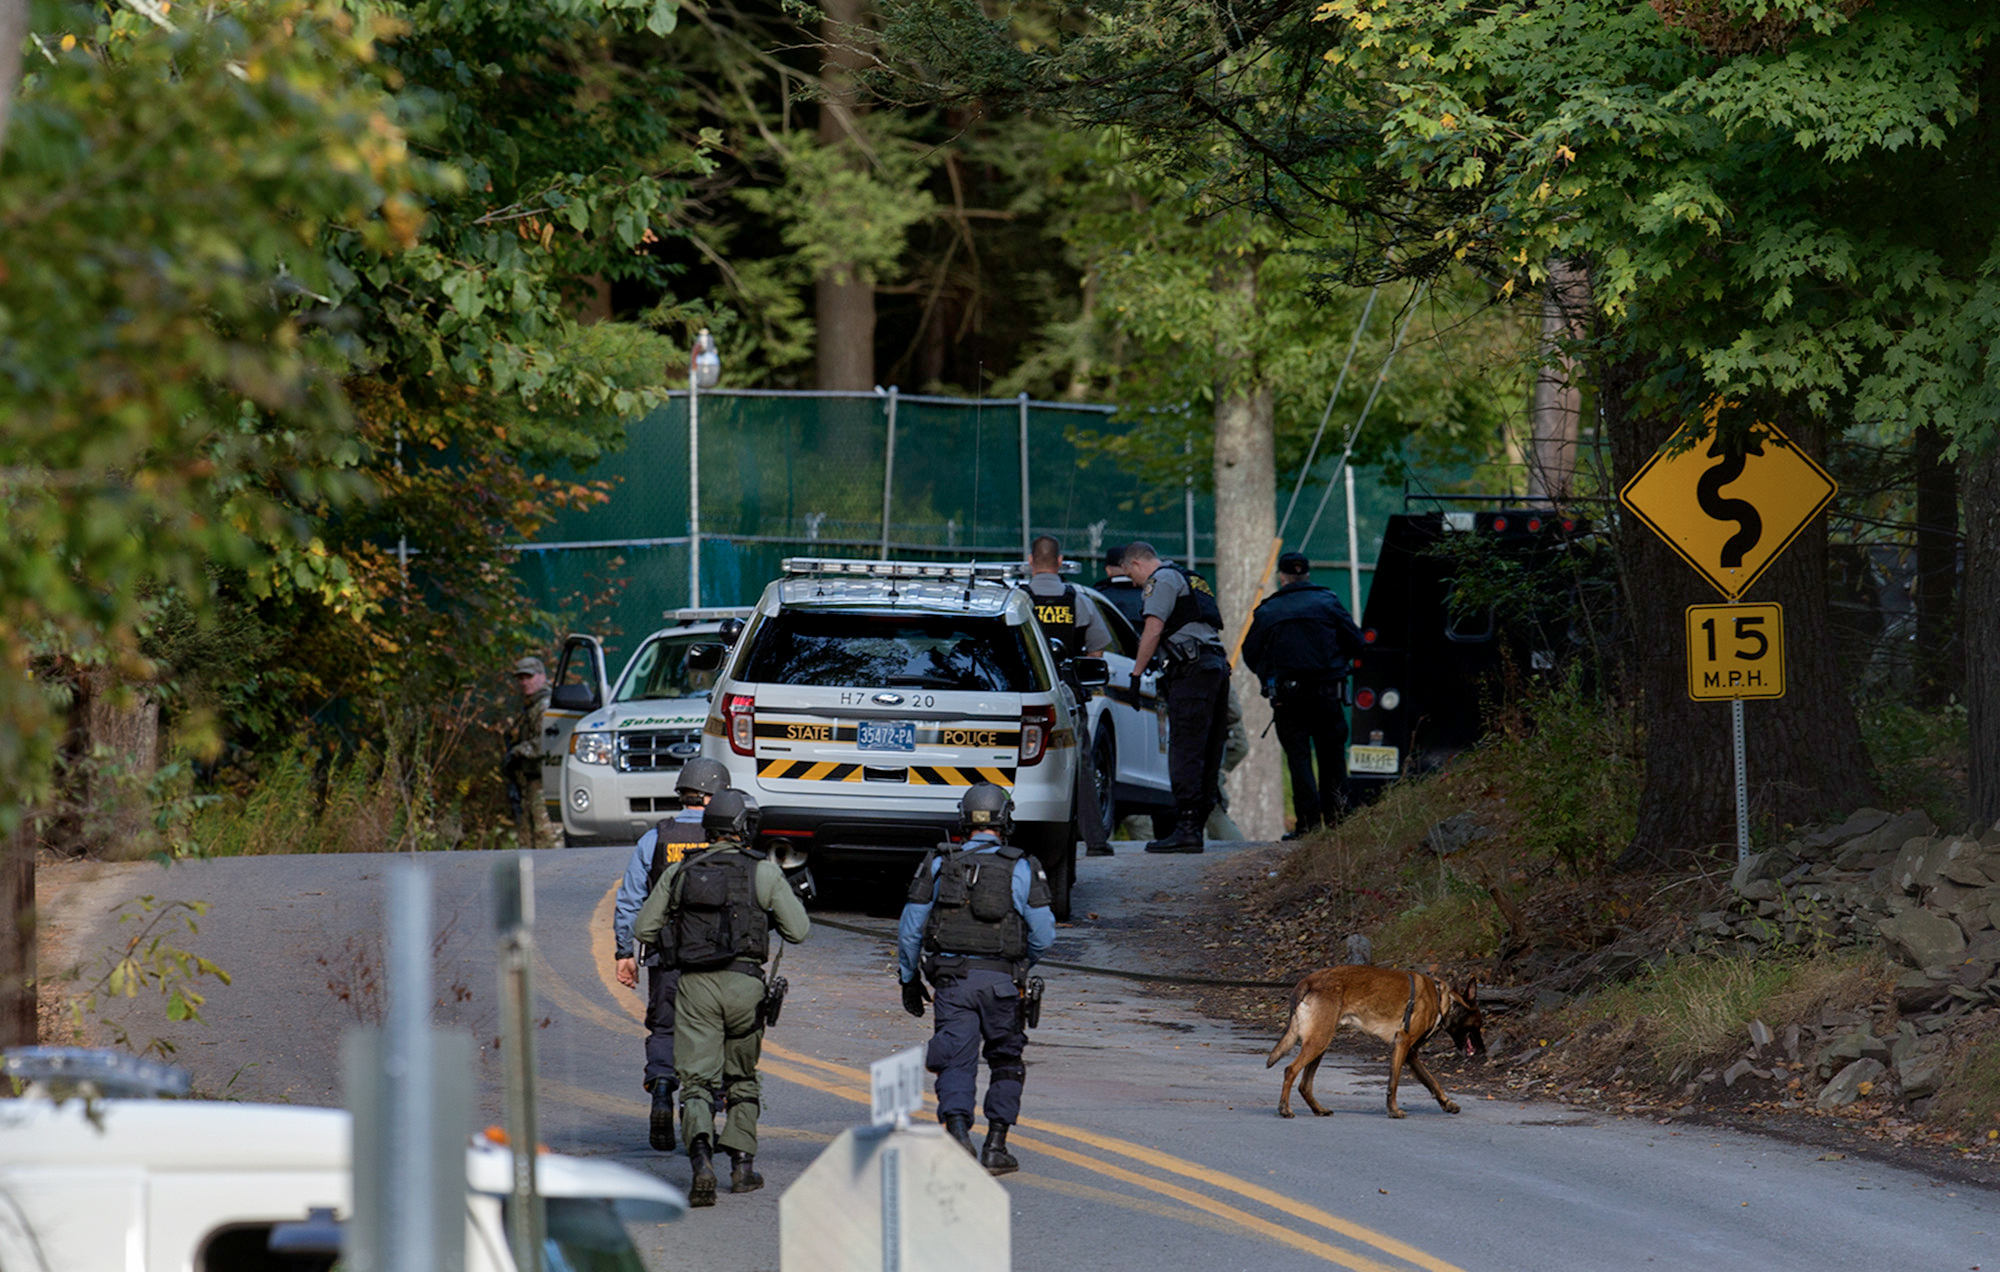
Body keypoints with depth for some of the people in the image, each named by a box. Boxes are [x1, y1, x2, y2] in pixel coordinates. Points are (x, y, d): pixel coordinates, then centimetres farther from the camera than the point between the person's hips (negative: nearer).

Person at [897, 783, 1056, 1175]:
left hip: (951, 980, 0)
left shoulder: (939, 865, 4)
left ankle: (957, 1131, -26)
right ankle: (996, 1147, 12)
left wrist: (909, 980, 18)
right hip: (1001, 980, 0)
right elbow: (1043, 934, -2)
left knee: (956, 1064, -3)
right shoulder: (1021, 869, -1)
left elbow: (910, 929, 6)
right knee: (1005, 1062, 16)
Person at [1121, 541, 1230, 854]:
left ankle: (1186, 829, -19)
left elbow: (1154, 630, -10)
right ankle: (1195, 825, 9)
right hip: (1217, 664, 10)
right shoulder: (1193, 580, 29)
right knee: (1207, 754, 8)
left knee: (1185, 752, -13)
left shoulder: (1162, 579, 0)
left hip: (1192, 669, -10)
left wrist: (1136, 675, -8)